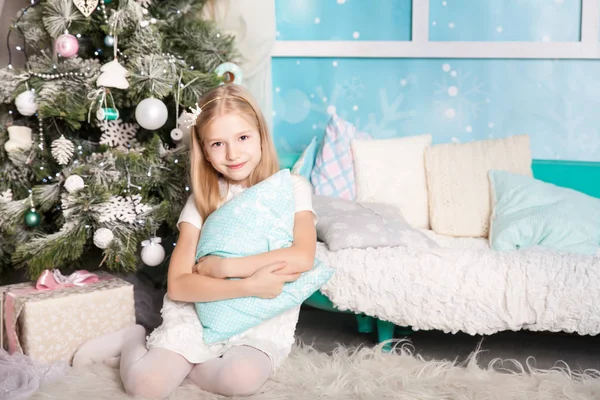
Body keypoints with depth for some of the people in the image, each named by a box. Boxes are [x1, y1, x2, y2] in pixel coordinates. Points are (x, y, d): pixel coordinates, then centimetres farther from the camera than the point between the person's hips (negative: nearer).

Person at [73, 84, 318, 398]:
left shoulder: (292, 188, -2)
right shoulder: (202, 200, 1)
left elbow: (303, 258, -19)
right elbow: (177, 285, -9)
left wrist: (223, 266, -17)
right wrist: (249, 285, -22)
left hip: (264, 319, 0)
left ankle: (174, 360, -1)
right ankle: (134, 340, 14)